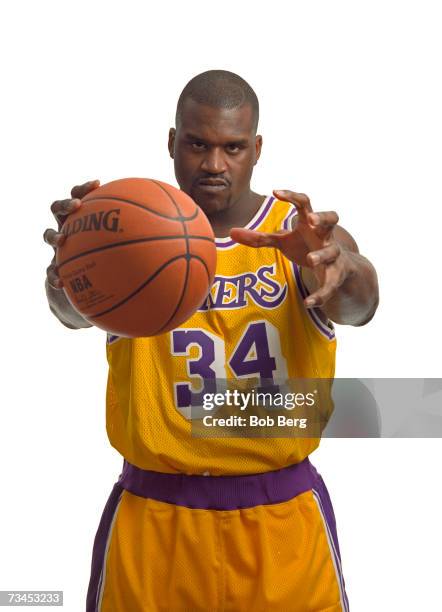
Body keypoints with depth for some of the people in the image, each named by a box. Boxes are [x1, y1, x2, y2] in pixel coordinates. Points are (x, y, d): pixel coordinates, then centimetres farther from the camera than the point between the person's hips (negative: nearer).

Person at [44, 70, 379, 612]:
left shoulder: (304, 235, -3)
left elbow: (358, 303, -23)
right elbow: (76, 309, -25)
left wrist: (337, 268, -47)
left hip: (283, 512, 1)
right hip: (153, 514, 0)